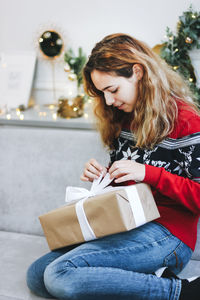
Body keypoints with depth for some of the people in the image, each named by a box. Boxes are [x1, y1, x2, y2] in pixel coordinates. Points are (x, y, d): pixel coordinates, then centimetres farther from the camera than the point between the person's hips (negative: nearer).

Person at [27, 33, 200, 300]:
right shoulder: (124, 119, 15)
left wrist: (148, 174, -21)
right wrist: (102, 176, 2)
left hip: (166, 233, -8)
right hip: (123, 228, 9)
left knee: (60, 275, -25)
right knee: (36, 275, -5)